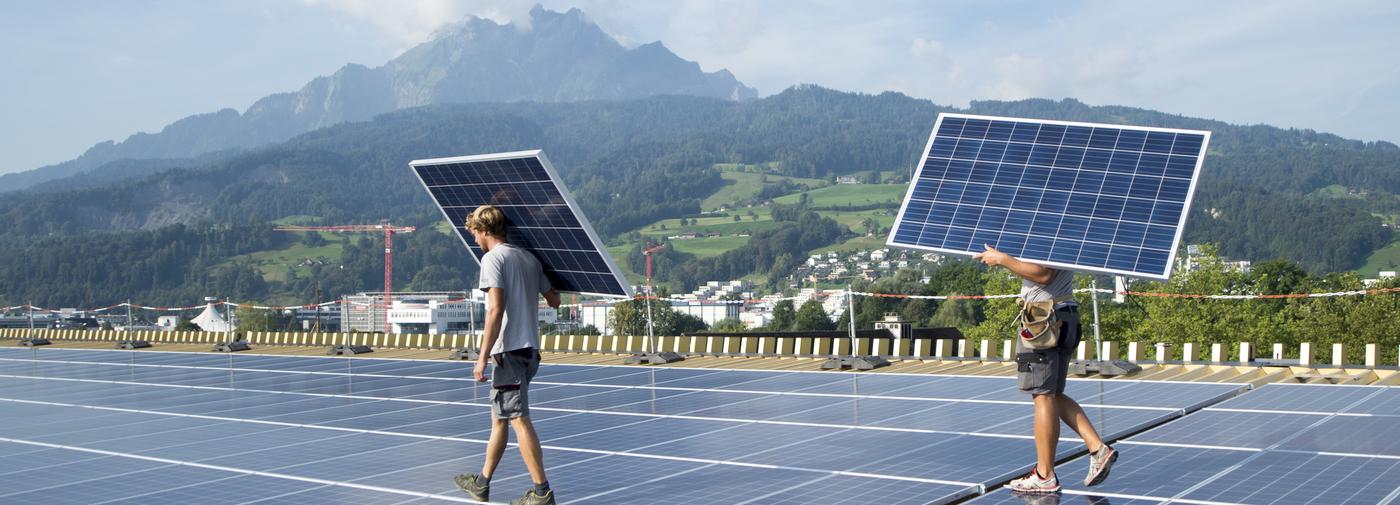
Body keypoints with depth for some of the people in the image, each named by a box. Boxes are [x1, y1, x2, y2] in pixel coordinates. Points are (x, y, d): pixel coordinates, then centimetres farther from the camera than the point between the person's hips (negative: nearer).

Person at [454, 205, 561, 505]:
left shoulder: (493, 258, -9)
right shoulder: (528, 258, 13)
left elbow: (496, 309, -18)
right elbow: (554, 301, 16)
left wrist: (483, 356, -17)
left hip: (509, 350, -8)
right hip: (530, 348, 8)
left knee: (518, 420, -5)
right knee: (500, 419, 17)